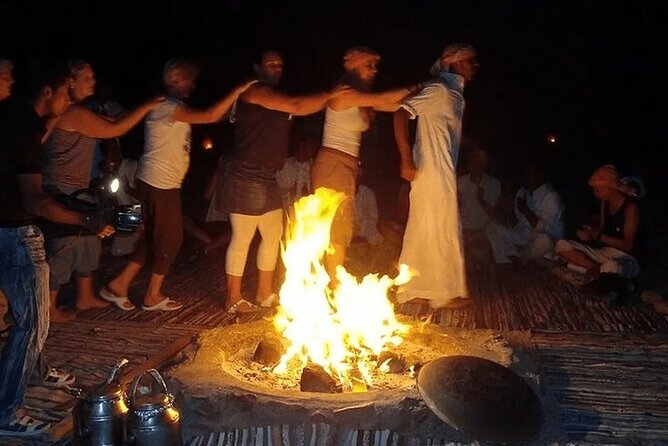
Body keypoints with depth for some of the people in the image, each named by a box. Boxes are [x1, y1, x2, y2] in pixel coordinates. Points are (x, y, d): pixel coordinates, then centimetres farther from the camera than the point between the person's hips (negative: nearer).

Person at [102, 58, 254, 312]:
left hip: (164, 184, 10)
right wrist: (237, 91, -22)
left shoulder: (172, 107, 16)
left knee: (153, 238, 16)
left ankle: (119, 285, 21)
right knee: (170, 239, 2)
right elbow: (211, 116, -27)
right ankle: (153, 296, 15)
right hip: (160, 185, -10)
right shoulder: (167, 107, -17)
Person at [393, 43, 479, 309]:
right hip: (432, 172, -9)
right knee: (444, 231, -3)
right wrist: (406, 160, -22)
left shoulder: (454, 94, 18)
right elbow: (401, 114, -19)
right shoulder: (439, 89, -10)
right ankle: (447, 291, 7)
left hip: (442, 173, 9)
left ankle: (412, 291, 18)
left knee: (423, 231, 11)